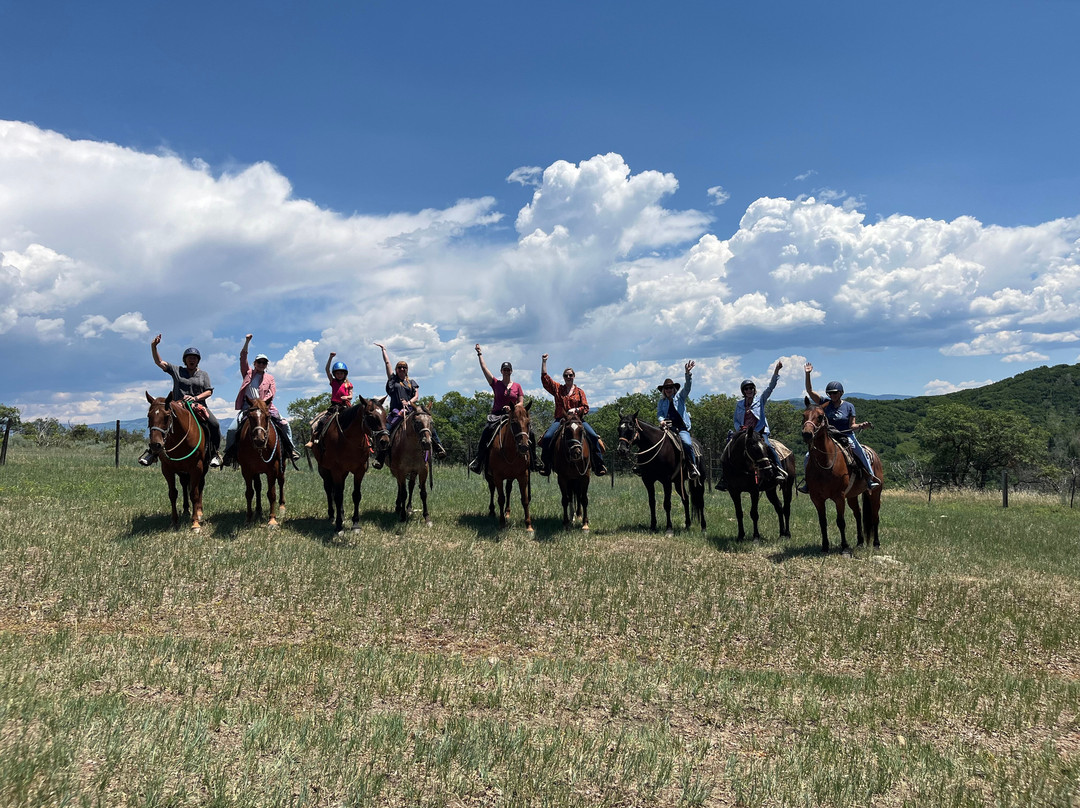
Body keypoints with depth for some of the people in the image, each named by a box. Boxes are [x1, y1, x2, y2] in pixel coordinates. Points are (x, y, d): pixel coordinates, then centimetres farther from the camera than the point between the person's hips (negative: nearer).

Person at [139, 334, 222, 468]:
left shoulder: (203, 374, 14)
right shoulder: (176, 371, 13)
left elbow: (209, 391, 6)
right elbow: (159, 362, 7)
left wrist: (195, 398, -12)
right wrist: (153, 347, -7)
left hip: (199, 406, 0)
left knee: (215, 425, -24)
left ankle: (214, 453, -10)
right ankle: (152, 451, -8)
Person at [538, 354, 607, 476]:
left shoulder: (579, 392, 13)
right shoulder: (558, 389, 15)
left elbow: (586, 408, 7)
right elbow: (545, 378, 8)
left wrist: (576, 410, -13)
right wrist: (544, 362, 5)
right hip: (560, 419, 0)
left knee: (594, 436, -21)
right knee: (547, 437, -25)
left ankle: (598, 465, -12)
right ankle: (545, 466, -13)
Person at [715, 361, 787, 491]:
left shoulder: (760, 400, 7)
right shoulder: (739, 404, 14)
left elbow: (771, 387, -3)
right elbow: (735, 420, 16)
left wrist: (776, 371, -15)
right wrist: (739, 428, -7)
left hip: (759, 432, -3)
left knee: (768, 446, -31)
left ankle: (780, 471, -27)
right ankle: (723, 477, -6)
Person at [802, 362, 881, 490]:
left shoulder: (849, 406, 2)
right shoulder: (826, 403, 5)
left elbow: (852, 426, 0)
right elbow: (809, 391, 1)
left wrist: (861, 426, -21)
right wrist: (807, 374, -7)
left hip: (847, 437, -2)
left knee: (861, 452, -29)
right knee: (809, 456, -12)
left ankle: (871, 477, -17)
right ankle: (808, 480, 3)